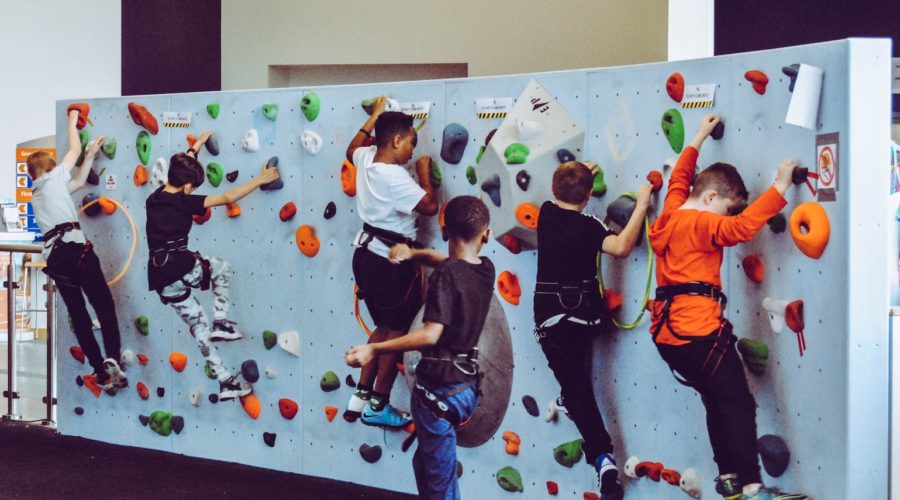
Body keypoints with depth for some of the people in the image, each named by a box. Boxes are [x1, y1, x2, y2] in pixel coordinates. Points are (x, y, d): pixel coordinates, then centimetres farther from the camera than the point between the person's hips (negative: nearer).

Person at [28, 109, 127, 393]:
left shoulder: (36, 193, 27)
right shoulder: (52, 179, 8)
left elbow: (79, 182, 34)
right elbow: (74, 150, 19)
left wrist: (91, 155, 36)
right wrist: (72, 122, 33)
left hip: (53, 257, 7)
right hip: (73, 247, -7)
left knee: (78, 315, 5)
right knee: (104, 305, -10)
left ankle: (100, 372, 2)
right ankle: (113, 359, -28)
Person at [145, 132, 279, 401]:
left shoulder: (154, 199, 14)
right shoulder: (184, 202, -6)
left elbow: (179, 168, 32)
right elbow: (228, 197, -10)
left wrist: (196, 146, 44)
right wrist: (261, 179, -3)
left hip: (161, 280, 7)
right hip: (182, 267, -7)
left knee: (199, 326, 15)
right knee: (222, 268, 26)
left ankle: (225, 381, 15)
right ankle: (221, 322, 13)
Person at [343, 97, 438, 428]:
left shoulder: (366, 159, 3)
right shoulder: (394, 177, -24)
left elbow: (352, 150, 28)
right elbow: (430, 206, -21)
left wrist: (373, 118, 31)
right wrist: (424, 172, -6)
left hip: (368, 253, 9)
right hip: (391, 261, -9)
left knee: (384, 327, 19)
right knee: (397, 331, 3)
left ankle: (359, 399, 21)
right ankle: (378, 406, 8)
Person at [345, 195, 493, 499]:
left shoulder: (446, 274, -19)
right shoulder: (486, 269, 2)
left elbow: (431, 334, -28)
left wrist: (374, 349, -29)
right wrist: (414, 253, 10)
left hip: (439, 388, -7)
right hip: (466, 385, 7)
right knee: (425, 463, 26)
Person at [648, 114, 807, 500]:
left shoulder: (670, 214, 13)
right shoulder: (701, 225, -11)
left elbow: (680, 178, 32)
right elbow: (743, 226, -27)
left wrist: (698, 139, 41)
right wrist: (780, 187, -23)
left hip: (668, 334, 10)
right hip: (700, 333, -10)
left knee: (718, 402, 18)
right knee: (738, 406, -8)